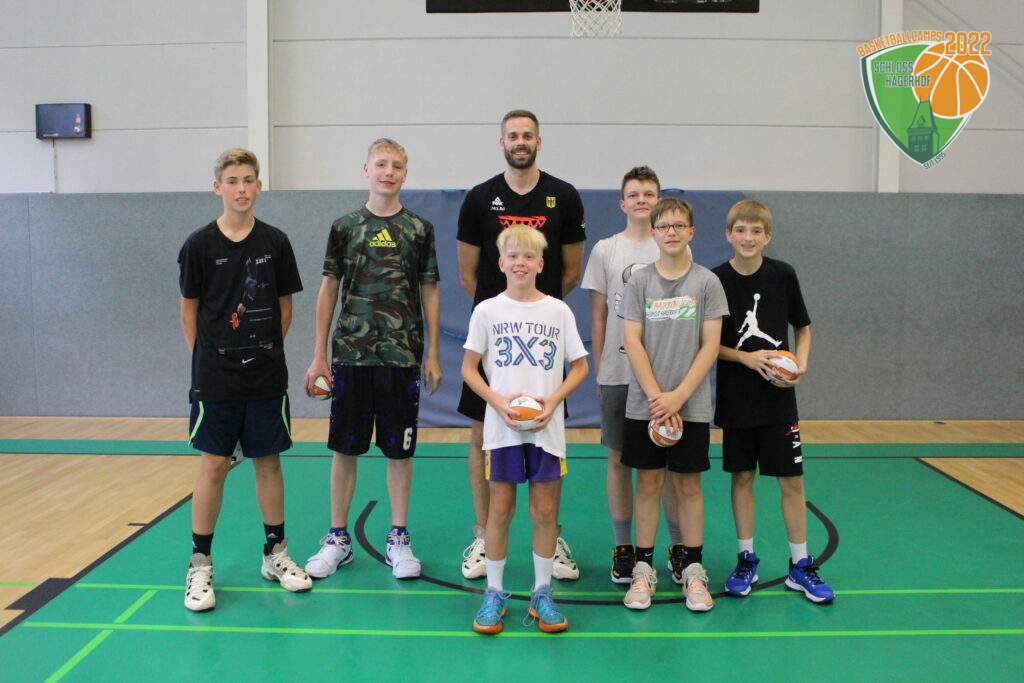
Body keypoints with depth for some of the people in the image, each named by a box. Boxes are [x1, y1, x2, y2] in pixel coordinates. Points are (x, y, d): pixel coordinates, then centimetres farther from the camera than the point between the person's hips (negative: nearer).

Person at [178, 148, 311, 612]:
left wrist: (267, 350, 3)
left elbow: (285, 309, 8)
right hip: (215, 379, -1)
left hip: (267, 376, 2)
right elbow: (189, 312, 3)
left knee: (268, 462, 9)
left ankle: (276, 553, 24)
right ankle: (200, 564, 16)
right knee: (213, 466, 3)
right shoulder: (199, 245, -2)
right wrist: (209, 361, 0)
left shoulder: (275, 242, 1)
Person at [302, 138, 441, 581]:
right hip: (351, 355, 1)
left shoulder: (419, 229, 5)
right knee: (344, 448, 7)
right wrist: (319, 356, 4)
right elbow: (328, 290, 7)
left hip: (402, 357, 0)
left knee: (399, 449, 6)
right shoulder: (345, 227, 6)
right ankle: (337, 539, 20)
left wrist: (433, 354, 2)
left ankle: (398, 539, 18)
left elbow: (429, 292, 7)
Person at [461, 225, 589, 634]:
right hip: (501, 427, 0)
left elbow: (580, 366, 7)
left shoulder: (558, 311, 3)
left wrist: (553, 400, -9)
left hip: (546, 427, 1)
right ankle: (494, 594, 20)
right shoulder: (487, 311, 1)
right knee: (500, 509, 6)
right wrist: (498, 401, -12)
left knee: (545, 511, 6)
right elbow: (469, 369, 3)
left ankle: (542, 594, 22)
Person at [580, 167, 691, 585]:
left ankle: (678, 545, 18)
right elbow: (598, 317, 7)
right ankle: (623, 547, 19)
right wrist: (598, 370, 5)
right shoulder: (605, 249, 6)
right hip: (618, 372, 0)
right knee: (619, 459, 6)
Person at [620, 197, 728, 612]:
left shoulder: (707, 282, 0)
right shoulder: (639, 281, 2)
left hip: (691, 404, 0)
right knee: (647, 484, 6)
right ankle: (643, 569, 17)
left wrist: (677, 396, -11)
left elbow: (710, 346, -3)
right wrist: (656, 395, -11)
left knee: (689, 485, 7)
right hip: (644, 403, 1)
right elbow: (632, 342, -3)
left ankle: (693, 570, 19)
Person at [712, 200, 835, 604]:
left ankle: (800, 566, 18)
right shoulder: (716, 280, -5)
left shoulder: (783, 275, -1)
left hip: (778, 398, 1)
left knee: (791, 480, 4)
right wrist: (744, 357, -16)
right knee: (742, 477, 9)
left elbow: (803, 328, 9)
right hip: (736, 398, 0)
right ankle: (746, 561, 23)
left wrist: (801, 363, -7)